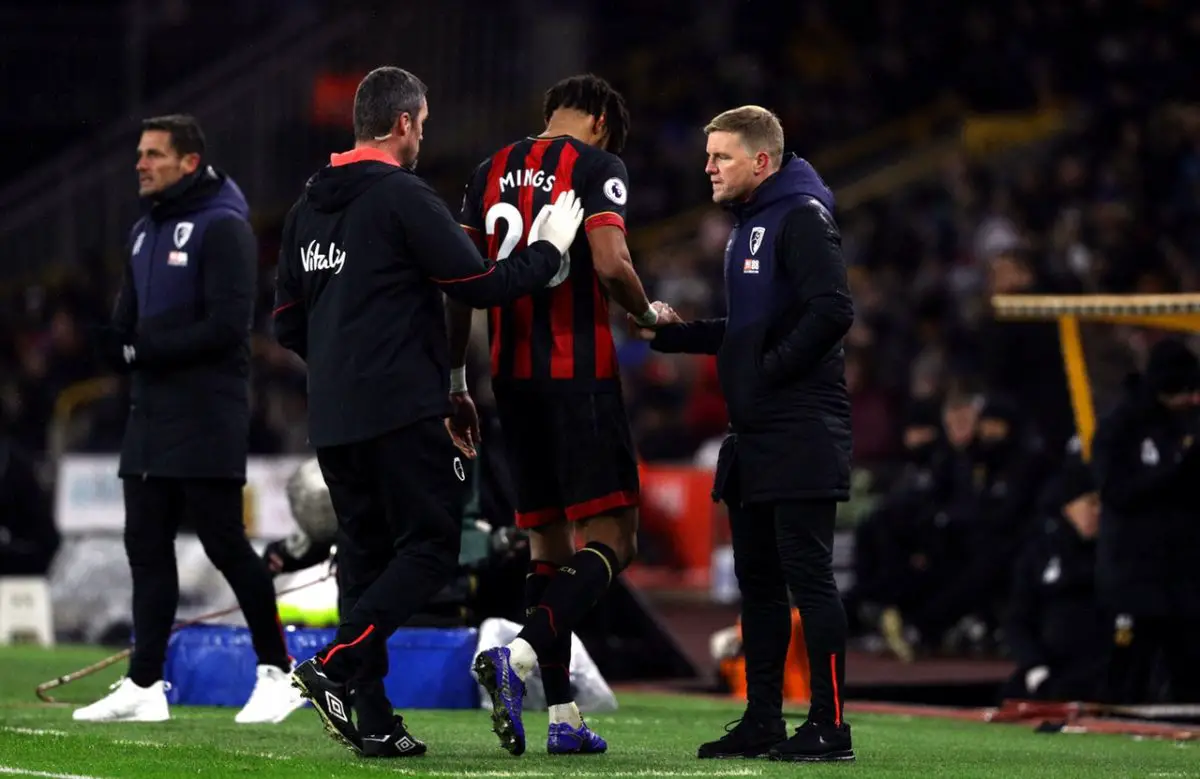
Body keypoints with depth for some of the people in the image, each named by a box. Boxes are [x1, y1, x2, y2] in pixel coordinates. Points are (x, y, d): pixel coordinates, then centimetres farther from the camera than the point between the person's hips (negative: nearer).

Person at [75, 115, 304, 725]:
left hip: (207, 419, -8)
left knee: (224, 543, -6)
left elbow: (226, 325, -18)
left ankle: (277, 674, 3)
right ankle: (144, 685, 8)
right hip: (151, 417, 8)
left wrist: (143, 349, -16)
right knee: (146, 547, 5)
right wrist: (117, 346, -4)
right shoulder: (144, 233, 18)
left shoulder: (222, 227, -9)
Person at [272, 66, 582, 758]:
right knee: (430, 549, -2)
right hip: (402, 412, -8)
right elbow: (483, 286, -10)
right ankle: (336, 667, -18)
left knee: (366, 555, 10)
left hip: (332, 415, 8)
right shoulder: (404, 197, -9)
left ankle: (373, 722, 7)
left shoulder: (309, 206, 14)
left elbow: (289, 323, 19)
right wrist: (551, 248, 5)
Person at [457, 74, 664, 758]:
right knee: (610, 540, -5)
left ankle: (563, 715, 10)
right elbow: (610, 263, -18)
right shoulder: (596, 166, -4)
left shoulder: (494, 170, 14)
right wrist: (649, 314, 2)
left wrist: (457, 381, 16)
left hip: (512, 374, 7)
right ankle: (518, 657, -26)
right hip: (579, 371, -7)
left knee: (549, 542, 13)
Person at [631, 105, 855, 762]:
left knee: (808, 575, -9)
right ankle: (762, 722, 16)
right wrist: (670, 333, 14)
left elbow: (832, 311, -22)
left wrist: (771, 370, -17)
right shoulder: (746, 228, 19)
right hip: (754, 437, 10)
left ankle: (829, 726, -7)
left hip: (801, 435, -10)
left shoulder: (802, 219, -11)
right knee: (757, 579, 11)